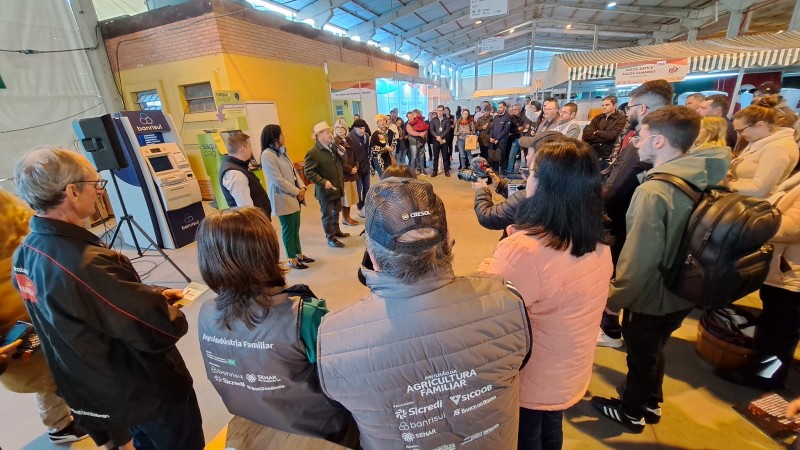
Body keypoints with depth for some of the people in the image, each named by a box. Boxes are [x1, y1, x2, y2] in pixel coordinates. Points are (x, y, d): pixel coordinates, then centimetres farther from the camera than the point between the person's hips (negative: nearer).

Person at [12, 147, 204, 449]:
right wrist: (165, 307, -11)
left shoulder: (26, 252, -7)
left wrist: (152, 295, 1)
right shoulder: (84, 264, -37)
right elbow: (161, 330, -32)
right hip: (148, 391, -8)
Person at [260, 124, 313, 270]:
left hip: (294, 197, 8)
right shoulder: (267, 155, -17)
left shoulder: (281, 151, 11)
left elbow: (293, 172, 11)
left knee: (295, 228, 17)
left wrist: (302, 188, -3)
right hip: (283, 199, -8)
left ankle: (299, 254, 30)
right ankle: (292, 260, 18)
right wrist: (297, 192, -14)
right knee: (288, 230, 4)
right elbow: (278, 180, -20)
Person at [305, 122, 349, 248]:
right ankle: (330, 238, 20)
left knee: (336, 211, 22)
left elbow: (340, 163, 12)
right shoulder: (312, 152, -16)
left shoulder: (333, 147, 5)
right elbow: (309, 172, -18)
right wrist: (323, 182, -27)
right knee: (327, 215, 7)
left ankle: (336, 231, 42)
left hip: (337, 188, 7)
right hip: (325, 190, -7)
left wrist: (341, 152, -7)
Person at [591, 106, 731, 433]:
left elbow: (638, 258, -27)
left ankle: (631, 412, 40)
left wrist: (616, 297, -12)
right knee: (654, 352, 28)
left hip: (650, 297, -7)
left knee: (640, 357, 16)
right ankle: (650, 404, 50)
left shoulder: (654, 190, -28)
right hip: (680, 292, 7)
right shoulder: (701, 181, -3)